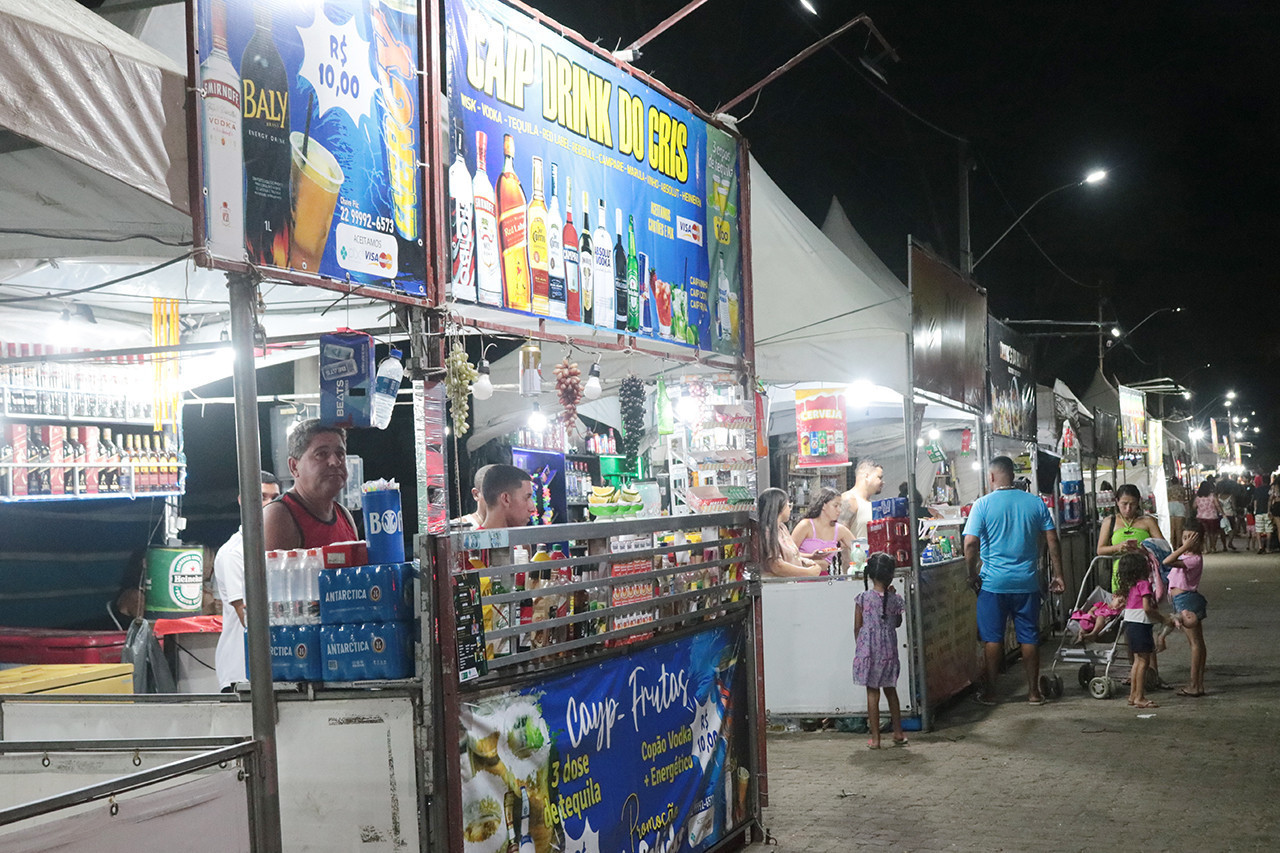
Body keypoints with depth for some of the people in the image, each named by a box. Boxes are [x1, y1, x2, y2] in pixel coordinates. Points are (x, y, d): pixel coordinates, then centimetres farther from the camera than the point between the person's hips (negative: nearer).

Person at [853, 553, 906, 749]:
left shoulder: (863, 598, -9)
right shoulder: (894, 599, -6)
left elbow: (857, 627, -4)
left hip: (868, 650, -2)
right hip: (888, 650, 2)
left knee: (872, 692, 3)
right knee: (890, 690, 17)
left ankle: (875, 738, 4)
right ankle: (898, 733, 23)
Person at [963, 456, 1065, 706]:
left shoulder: (983, 505, -6)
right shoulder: (1035, 503, 2)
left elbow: (970, 544, -12)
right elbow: (1052, 540, 3)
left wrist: (973, 575, 0)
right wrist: (1057, 575, 9)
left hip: (993, 582, -2)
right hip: (1027, 582, 2)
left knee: (992, 638, 6)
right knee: (1029, 638, 9)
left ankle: (989, 692, 11)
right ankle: (1034, 691, 14)